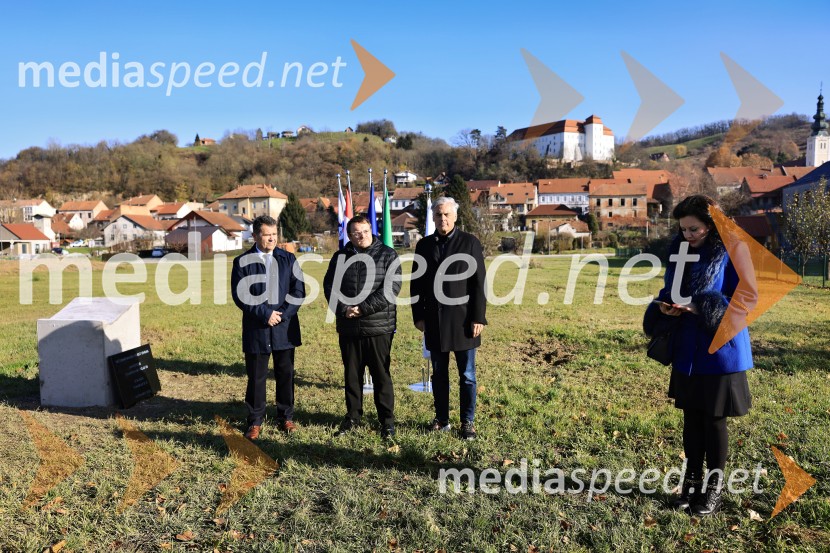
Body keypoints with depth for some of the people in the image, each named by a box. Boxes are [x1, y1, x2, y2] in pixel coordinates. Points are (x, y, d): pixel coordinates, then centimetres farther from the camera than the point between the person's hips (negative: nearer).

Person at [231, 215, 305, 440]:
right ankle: (255, 421, 19)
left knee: (286, 374, 10)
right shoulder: (242, 262, -1)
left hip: (285, 328, 2)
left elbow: (298, 290, 1)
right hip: (256, 330, -2)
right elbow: (239, 295, -7)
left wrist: (283, 314, -11)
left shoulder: (288, 259, 5)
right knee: (256, 377, 6)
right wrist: (265, 314, -14)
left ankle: (286, 417, 25)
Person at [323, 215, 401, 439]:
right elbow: (329, 286, 7)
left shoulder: (388, 255, -2)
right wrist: (343, 310, -10)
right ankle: (353, 416, 29)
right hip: (348, 328, 3)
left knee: (381, 375, 4)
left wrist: (363, 308, -16)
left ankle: (387, 420, 17)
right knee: (351, 374, 13)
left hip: (379, 328, -3)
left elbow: (391, 287, -11)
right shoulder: (340, 257, 9)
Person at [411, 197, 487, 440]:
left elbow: (479, 283, -5)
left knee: (467, 375, 6)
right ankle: (442, 419, 24)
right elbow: (416, 284, 9)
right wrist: (418, 316, 4)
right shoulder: (424, 245, 8)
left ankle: (468, 421, 18)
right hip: (434, 321, 3)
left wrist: (478, 318, -9)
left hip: (463, 320, -3)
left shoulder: (470, 242, -2)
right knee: (439, 374, 12)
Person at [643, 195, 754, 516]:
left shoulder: (732, 252, -11)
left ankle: (715, 487, 22)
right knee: (692, 415, 13)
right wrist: (664, 307, -10)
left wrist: (703, 307, -24)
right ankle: (692, 480, 27)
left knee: (714, 418, 6)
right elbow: (669, 291, 12)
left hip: (721, 348, -5)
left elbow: (746, 298, -12)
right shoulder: (680, 249, 4)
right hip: (687, 348, 5)